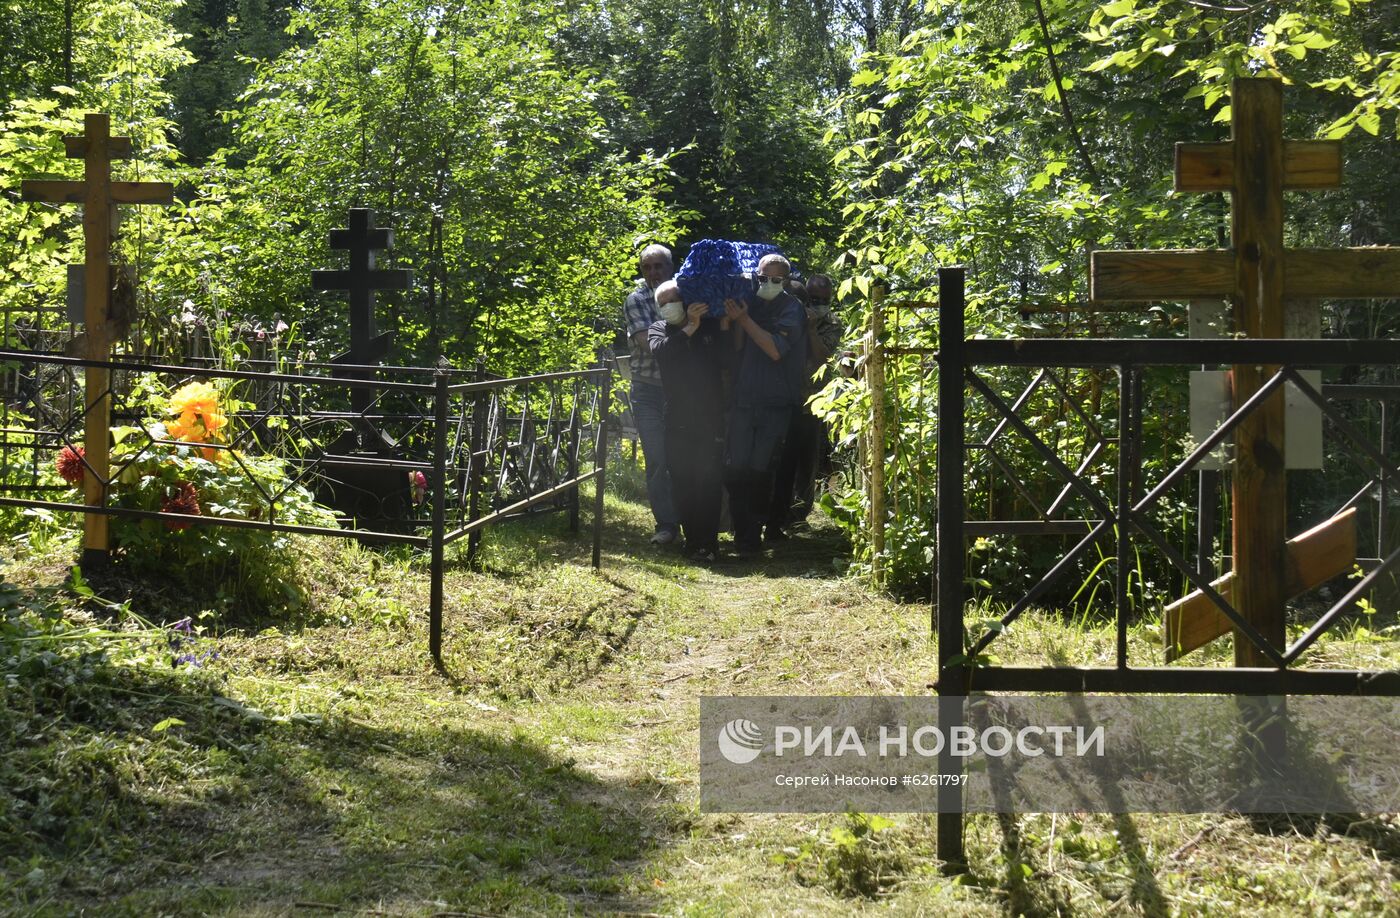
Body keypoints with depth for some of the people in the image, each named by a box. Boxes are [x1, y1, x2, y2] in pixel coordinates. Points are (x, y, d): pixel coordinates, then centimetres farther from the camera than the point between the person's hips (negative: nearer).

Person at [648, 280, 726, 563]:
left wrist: (724, 325, -17)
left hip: (710, 418, -2)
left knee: (708, 482, -5)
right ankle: (692, 539, 15)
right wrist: (689, 329, -23)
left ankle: (708, 542, -1)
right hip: (677, 420, 2)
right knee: (682, 482, 4)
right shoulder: (659, 329, 8)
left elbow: (724, 359, -6)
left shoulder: (710, 325, 3)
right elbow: (660, 350, -14)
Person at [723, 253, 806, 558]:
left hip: (775, 403, -4)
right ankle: (742, 530, 6)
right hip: (743, 399, 4)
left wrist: (744, 319, -16)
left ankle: (751, 536, 6)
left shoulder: (790, 308, -3)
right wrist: (734, 320, -9)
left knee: (760, 469, -3)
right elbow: (736, 348, 6)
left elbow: (776, 349, -15)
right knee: (735, 468, -3)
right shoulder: (749, 302, 10)